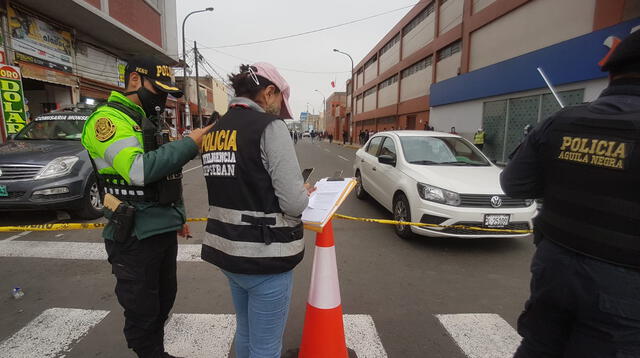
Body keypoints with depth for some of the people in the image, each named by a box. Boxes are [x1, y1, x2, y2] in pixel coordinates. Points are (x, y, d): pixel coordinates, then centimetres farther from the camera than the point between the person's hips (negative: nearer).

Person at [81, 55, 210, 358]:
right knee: (142, 311, 7)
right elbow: (138, 170, -31)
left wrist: (177, 216, 20)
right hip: (135, 237, -9)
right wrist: (189, 143, -24)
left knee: (163, 301, 21)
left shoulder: (147, 122, 16)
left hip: (163, 231, 9)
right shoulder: (108, 119, -13)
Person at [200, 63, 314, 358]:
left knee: (244, 331, 26)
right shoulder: (269, 127, -16)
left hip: (227, 250, 8)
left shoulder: (213, 132, 8)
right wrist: (305, 193, 2)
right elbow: (294, 203, -21)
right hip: (264, 257, -8)